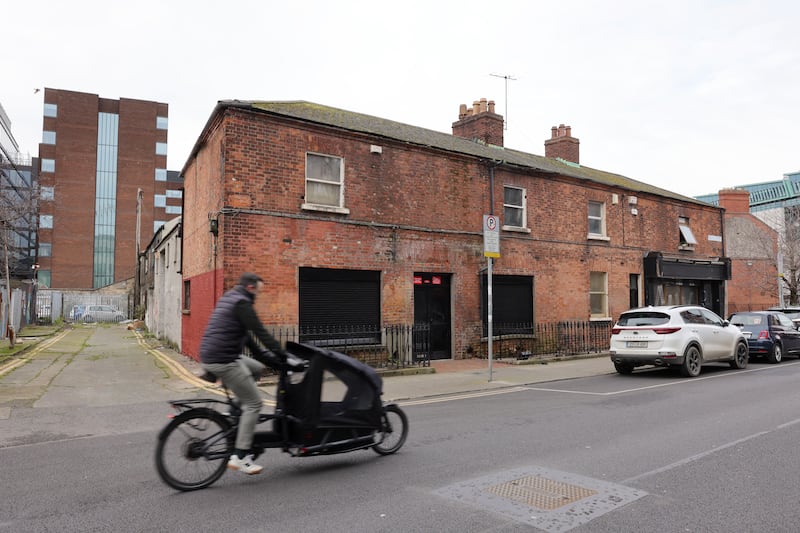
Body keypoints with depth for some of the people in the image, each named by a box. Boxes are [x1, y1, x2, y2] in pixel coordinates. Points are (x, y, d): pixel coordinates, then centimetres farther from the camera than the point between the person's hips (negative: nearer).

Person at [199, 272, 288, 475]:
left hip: (211, 356, 10)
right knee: (254, 402, -4)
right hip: (223, 360, -10)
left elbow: (246, 336, 22)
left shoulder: (228, 299, 19)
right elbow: (260, 333, -15)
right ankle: (240, 456, -3)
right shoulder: (241, 303, -12)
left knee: (258, 368, 21)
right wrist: (282, 355, -8)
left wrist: (265, 356, 20)